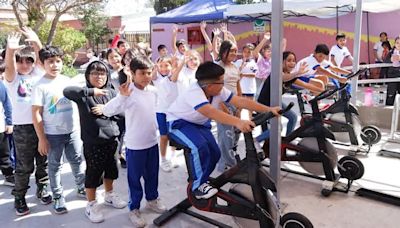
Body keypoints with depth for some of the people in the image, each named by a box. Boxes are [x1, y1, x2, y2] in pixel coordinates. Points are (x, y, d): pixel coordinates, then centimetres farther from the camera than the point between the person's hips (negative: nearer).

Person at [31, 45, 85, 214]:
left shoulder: (66, 80, 2)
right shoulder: (40, 86, -12)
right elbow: (36, 114, -11)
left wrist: (79, 126, 12)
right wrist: (41, 138, -13)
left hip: (72, 130, 4)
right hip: (53, 134, -4)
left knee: (77, 160, 16)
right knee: (55, 165, 10)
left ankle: (81, 188, 35)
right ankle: (58, 197, 23)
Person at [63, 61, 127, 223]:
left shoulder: (111, 92, 3)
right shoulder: (84, 93, -8)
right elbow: (67, 91, -27)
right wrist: (91, 91, -32)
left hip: (112, 138, 4)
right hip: (92, 141, -4)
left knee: (111, 169, 19)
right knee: (93, 172, 5)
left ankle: (109, 196, 42)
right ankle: (91, 205, 24)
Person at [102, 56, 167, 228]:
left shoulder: (153, 91, -1)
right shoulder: (128, 93, -19)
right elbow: (107, 111, -30)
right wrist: (122, 96, -42)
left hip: (152, 141, 6)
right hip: (135, 144, -5)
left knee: (152, 174, 21)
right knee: (135, 178, 10)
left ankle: (152, 199, 43)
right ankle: (134, 208, 28)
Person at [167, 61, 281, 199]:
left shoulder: (218, 90, -13)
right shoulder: (194, 93, -35)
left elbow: (241, 101, -16)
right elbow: (211, 112, -52)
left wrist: (268, 109, -22)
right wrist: (238, 122, -65)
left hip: (199, 123, 7)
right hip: (179, 123, -7)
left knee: (215, 153, -5)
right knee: (200, 146, -32)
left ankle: (201, 180, 22)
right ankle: (198, 185, -12)